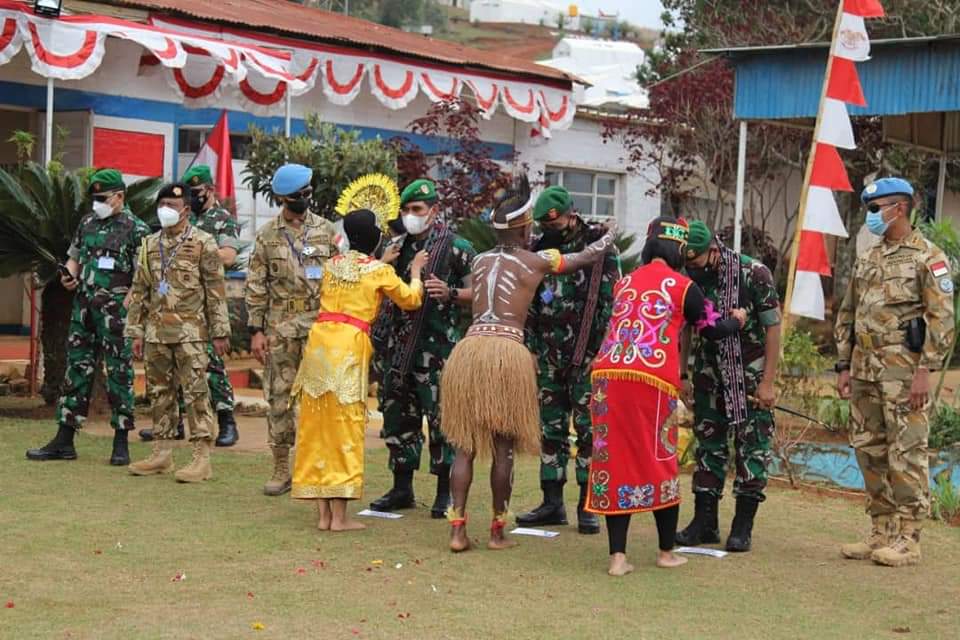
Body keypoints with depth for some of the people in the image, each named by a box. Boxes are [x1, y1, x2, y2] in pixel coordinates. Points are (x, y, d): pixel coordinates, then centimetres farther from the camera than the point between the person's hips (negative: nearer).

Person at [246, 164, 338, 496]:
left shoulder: (326, 230, 6)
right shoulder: (267, 236, 4)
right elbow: (256, 286, 4)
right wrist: (256, 330, -2)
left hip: (320, 327, 0)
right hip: (280, 329, 0)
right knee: (279, 397, 3)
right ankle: (281, 468, 12)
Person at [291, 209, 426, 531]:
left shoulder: (333, 265, 15)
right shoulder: (379, 271, 1)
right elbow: (411, 299, 14)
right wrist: (415, 271, 29)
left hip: (319, 341, 5)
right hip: (350, 346, -5)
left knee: (317, 426, 8)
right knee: (346, 428, -1)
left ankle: (323, 513, 11)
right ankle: (339, 516, -1)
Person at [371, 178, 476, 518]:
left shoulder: (456, 247, -2)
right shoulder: (400, 247, 15)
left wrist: (450, 293, -20)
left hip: (438, 346, -6)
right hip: (400, 345, 6)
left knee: (441, 417, -5)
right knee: (398, 415, 9)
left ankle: (445, 493, 4)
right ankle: (402, 489, 20)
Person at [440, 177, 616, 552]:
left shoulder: (481, 261, 16)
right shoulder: (536, 261, 6)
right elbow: (586, 257, 19)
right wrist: (609, 237, 39)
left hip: (468, 349, 4)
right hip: (507, 353, -4)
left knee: (465, 445, 7)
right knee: (503, 448, 5)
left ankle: (457, 529, 2)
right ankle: (497, 532, 11)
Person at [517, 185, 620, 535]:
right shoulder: (541, 249, 10)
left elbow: (611, 303, -7)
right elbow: (529, 305, 16)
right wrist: (531, 348, 10)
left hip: (587, 356, -5)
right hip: (549, 357, 5)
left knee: (588, 427, -2)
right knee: (550, 427, 8)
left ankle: (588, 506, 3)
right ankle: (552, 503, 14)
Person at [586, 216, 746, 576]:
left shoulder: (624, 283, 17)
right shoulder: (682, 287, 5)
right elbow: (712, 328, 16)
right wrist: (736, 320, 38)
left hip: (607, 375, 4)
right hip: (652, 381, -3)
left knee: (614, 463, 6)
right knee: (661, 463, 10)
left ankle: (617, 557, 3)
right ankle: (667, 553, 22)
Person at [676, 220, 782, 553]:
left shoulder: (754, 274, -20)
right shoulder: (690, 278, -6)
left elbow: (773, 328, -15)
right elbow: (684, 329, 6)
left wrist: (767, 382, -17)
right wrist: (682, 375, 5)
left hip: (750, 371, -5)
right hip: (710, 369, 5)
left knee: (752, 444, -3)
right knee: (708, 440, 7)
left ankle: (743, 526, 3)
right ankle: (705, 521, 13)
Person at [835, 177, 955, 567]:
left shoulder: (927, 257, -5)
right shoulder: (866, 260, 17)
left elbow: (941, 318, -10)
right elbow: (847, 316, 20)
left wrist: (925, 370, -16)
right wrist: (844, 366, 13)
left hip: (903, 370, -7)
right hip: (865, 370, 8)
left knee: (907, 454, -5)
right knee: (869, 451, 10)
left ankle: (907, 539, 0)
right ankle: (881, 532, 19)